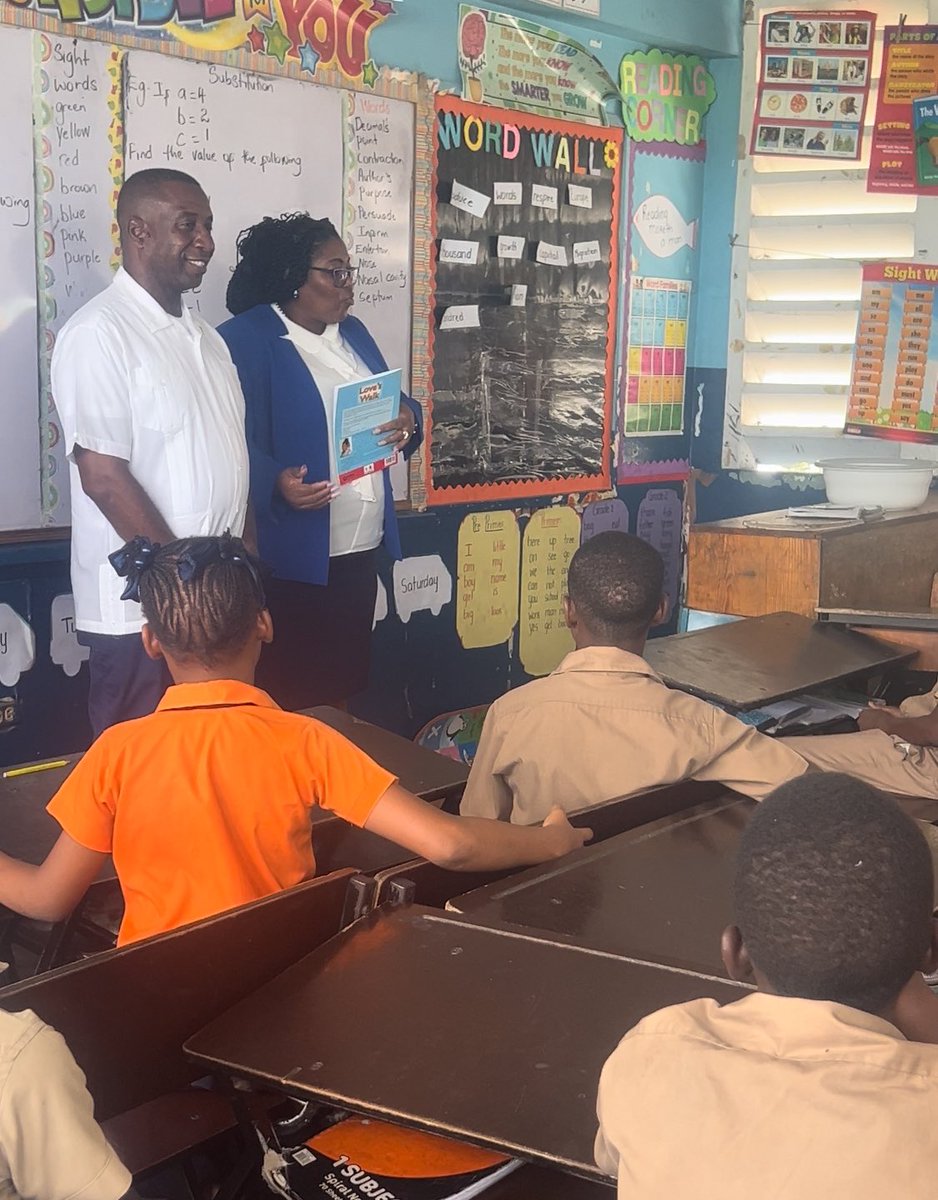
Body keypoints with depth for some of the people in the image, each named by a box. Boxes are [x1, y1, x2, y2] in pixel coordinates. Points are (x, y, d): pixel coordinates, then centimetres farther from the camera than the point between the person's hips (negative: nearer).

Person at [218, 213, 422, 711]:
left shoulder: (353, 333, 16)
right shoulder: (245, 338, -10)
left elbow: (391, 404, 20)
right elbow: (239, 441, -19)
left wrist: (407, 421, -4)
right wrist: (277, 483, -37)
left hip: (361, 548, 8)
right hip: (290, 556, -7)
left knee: (347, 682, 14)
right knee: (287, 693, -1)